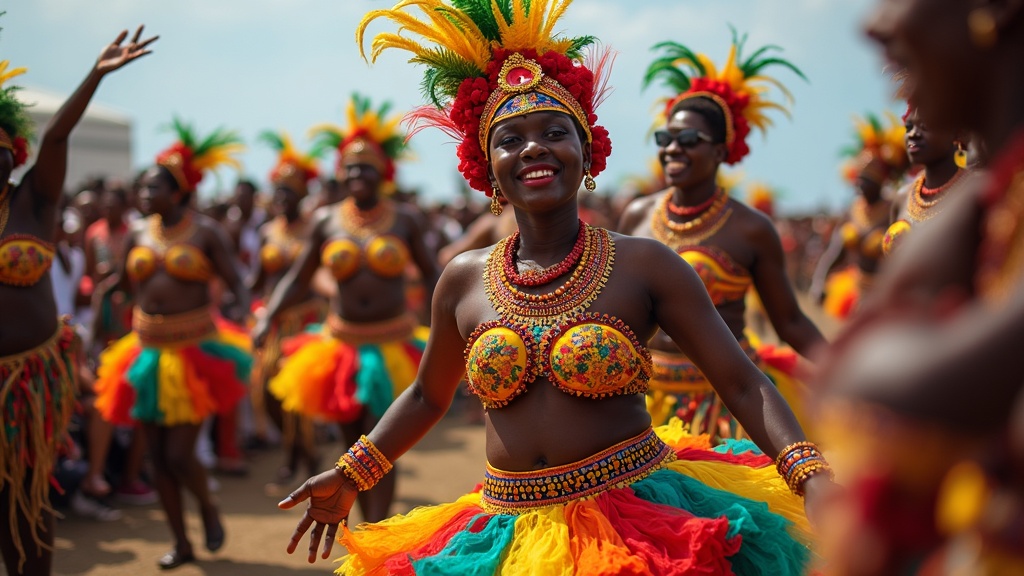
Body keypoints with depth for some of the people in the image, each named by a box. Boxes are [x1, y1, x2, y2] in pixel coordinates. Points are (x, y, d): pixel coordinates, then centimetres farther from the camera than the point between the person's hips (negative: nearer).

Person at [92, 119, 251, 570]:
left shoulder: (206, 233, -6)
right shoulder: (137, 234, 6)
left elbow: (237, 284, -9)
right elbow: (122, 283, 15)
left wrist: (245, 314, -26)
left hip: (195, 350, -5)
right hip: (149, 351, 5)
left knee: (179, 455, -8)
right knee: (157, 456, 8)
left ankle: (208, 507, 25)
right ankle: (181, 544, 23)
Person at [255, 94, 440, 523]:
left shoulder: (404, 220, -2)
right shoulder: (326, 221, 1)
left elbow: (430, 273, 5)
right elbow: (297, 279, 5)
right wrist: (267, 319, -7)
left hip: (392, 347, -2)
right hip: (341, 347, 3)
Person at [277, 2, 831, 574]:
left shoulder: (644, 264, -6)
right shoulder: (464, 280, 2)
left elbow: (743, 383, -8)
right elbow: (427, 397, 17)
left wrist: (814, 477, -21)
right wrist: (349, 477, 13)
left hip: (640, 520, -3)